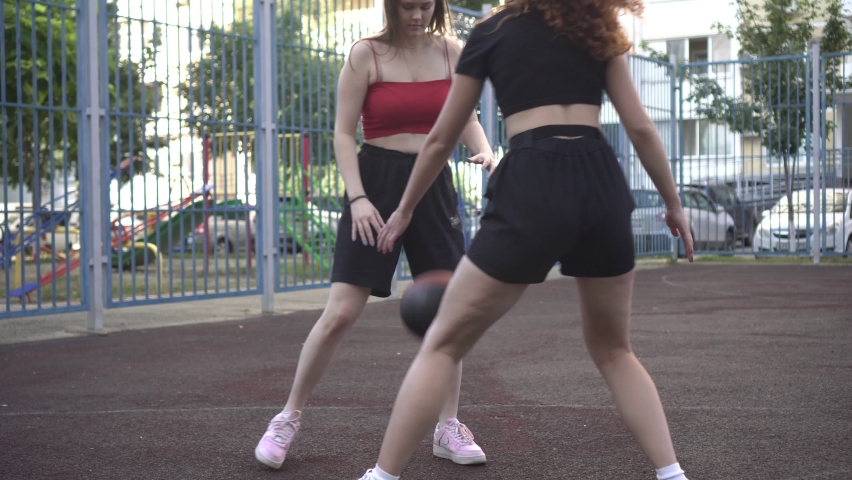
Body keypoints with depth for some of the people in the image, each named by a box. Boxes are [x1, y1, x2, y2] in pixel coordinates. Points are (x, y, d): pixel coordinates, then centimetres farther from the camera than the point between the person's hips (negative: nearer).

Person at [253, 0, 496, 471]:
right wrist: (357, 197, -16)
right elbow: (343, 133, -5)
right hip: (377, 180, -4)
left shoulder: (451, 52, 7)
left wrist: (484, 150, -8)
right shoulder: (366, 54, -3)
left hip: (434, 184, 4)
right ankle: (288, 418, 8)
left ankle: (448, 427, 16)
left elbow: (466, 120, 14)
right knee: (340, 311, -8)